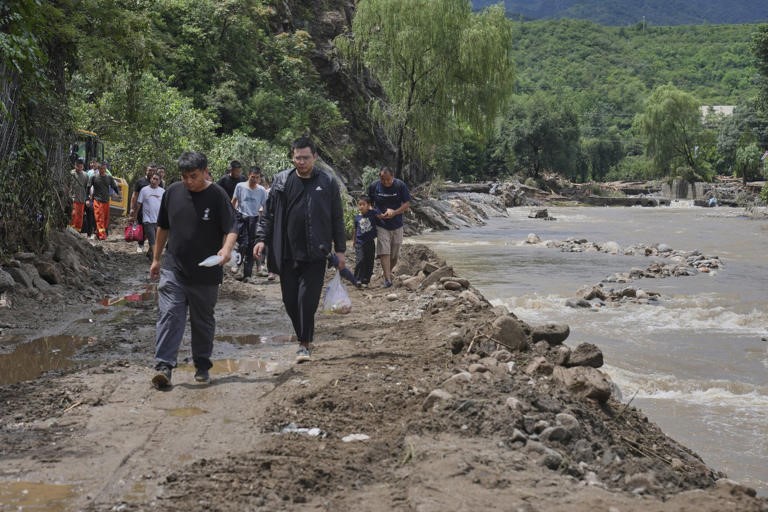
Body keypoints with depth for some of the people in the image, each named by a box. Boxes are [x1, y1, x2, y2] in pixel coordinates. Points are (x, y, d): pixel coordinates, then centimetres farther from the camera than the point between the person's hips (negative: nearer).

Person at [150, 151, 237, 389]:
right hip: (173, 269, 2)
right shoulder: (173, 192, 4)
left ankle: (202, 366, 24)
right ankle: (163, 367, -12)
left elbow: (230, 229, -12)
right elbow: (163, 227, 15)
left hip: (205, 273, -2)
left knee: (203, 321, 10)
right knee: (170, 316, -10)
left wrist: (226, 249, -33)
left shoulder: (217, 196, -7)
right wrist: (156, 258, 17)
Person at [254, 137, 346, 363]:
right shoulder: (281, 181, 6)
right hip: (286, 253, 3)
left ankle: (305, 344, 2)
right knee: (290, 300, 6)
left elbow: (337, 219, 6)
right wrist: (262, 238, -2)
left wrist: (340, 250, 4)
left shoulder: (328, 183, 2)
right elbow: (269, 213, 10)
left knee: (307, 299, -7)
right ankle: (304, 337, 24)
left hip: (315, 253, -2)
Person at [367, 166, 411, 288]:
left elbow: (407, 204, -5)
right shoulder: (374, 186, -6)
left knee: (394, 255, 9)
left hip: (397, 226, 1)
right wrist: (376, 215, -13)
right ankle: (387, 279, -10)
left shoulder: (400, 185, -9)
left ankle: (388, 272, 34)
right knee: (384, 252, -11)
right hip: (381, 225, -1)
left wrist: (394, 212, -20)